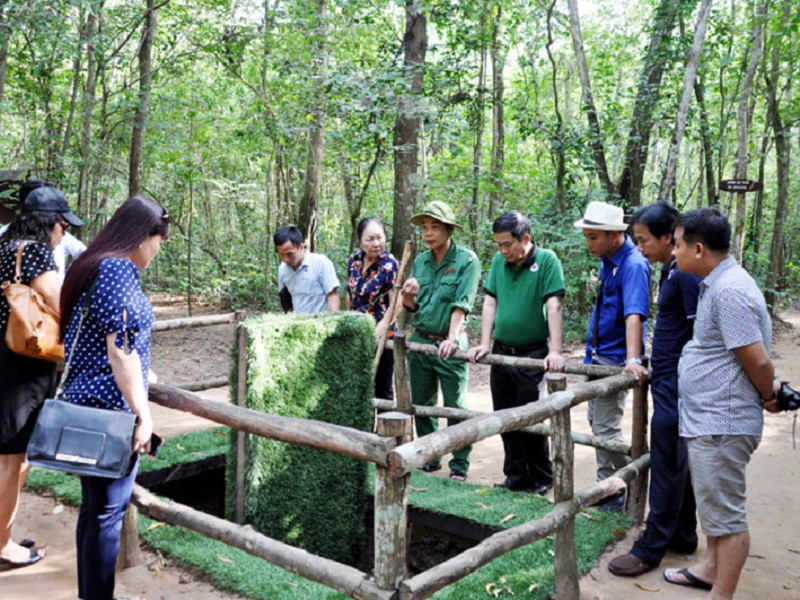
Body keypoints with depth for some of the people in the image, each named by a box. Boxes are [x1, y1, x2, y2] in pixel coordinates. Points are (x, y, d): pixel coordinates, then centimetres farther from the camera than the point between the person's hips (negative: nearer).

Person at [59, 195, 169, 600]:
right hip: (111, 407, -10)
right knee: (108, 511, 1)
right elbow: (120, 348, -20)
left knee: (93, 506, 17)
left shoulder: (90, 264, 14)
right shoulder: (120, 268, -15)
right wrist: (143, 413, -17)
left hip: (83, 400, 10)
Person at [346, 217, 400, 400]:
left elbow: (396, 305, -19)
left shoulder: (390, 265, -15)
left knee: (381, 389, 2)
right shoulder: (354, 259, 2)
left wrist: (380, 329, -30)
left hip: (380, 336, -6)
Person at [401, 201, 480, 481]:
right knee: (421, 404, 13)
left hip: (450, 344, -6)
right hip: (420, 340, 6)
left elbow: (462, 304, -17)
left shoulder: (467, 260, -9)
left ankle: (460, 466, 14)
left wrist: (452, 338, -27)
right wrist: (408, 296, -9)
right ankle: (429, 458, 28)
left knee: (455, 407, 2)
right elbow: (413, 307, 13)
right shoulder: (420, 261, 8)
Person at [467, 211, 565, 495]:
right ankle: (515, 475, 26)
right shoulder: (499, 260, 3)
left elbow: (553, 306, -19)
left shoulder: (546, 260, -12)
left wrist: (555, 351, -26)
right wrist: (485, 344, -1)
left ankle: (541, 480, 19)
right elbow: (490, 303, 6)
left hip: (531, 353, -5)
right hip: (501, 351, 6)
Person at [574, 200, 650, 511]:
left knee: (606, 428, -7)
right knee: (596, 422, 16)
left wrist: (633, 360, -42)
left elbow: (634, 314, -32)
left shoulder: (633, 265, -20)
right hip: (597, 355, 10)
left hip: (615, 358, -10)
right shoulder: (607, 260, 8)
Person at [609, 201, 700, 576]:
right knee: (676, 465, 17)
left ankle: (651, 549, 8)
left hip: (677, 387, -10)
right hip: (667, 381, 10)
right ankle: (683, 535, 30)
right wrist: (646, 362, 20)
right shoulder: (670, 271, 11)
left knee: (666, 468, -1)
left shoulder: (686, 273, -17)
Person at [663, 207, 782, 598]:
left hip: (721, 424, -11)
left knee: (727, 513, 2)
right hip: (708, 420, 11)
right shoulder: (717, 284, 11)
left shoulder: (729, 291, -23)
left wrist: (767, 397, -5)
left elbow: (758, 360, -22)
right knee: (714, 503, 24)